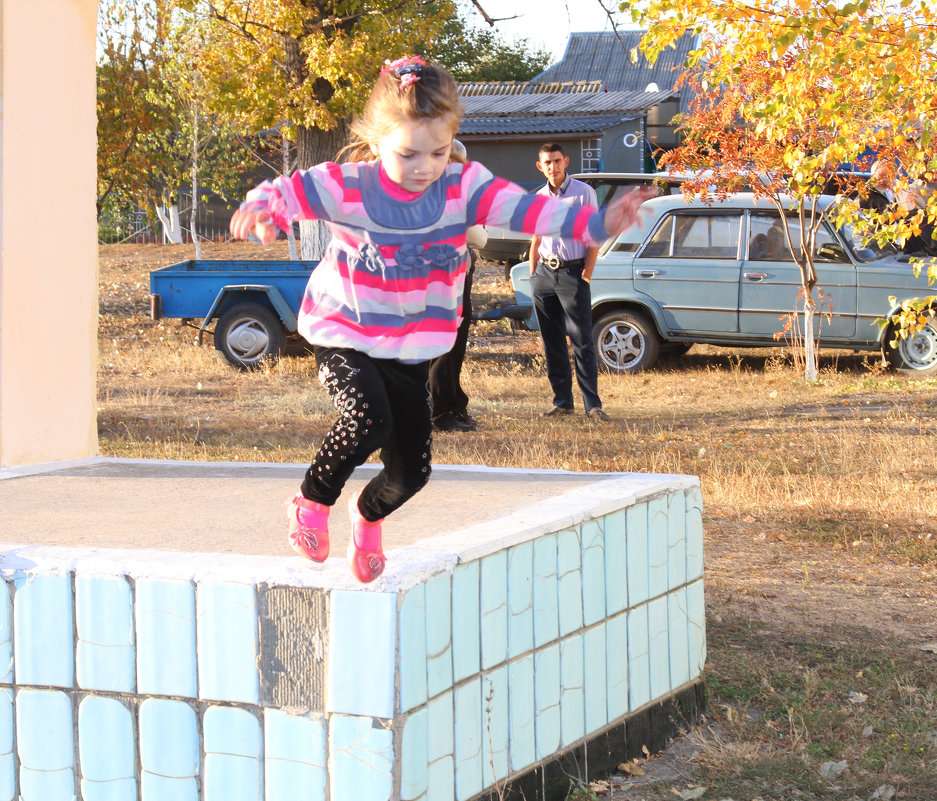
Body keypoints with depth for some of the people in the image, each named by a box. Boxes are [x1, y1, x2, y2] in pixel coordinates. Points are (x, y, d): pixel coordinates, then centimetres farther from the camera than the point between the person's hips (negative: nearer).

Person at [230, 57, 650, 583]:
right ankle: (313, 502, -2)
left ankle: (369, 517, 42)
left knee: (412, 469, 5)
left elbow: (527, 210, -18)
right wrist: (261, 215, -41)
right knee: (369, 420, -31)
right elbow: (282, 195, -16)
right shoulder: (346, 188, -17)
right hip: (345, 337, -4)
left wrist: (597, 225, -32)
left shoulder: (463, 188, -11)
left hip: (414, 349, 4)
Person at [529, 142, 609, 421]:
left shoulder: (584, 193, -1)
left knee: (582, 340, -9)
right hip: (544, 272, 5)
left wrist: (587, 273, -9)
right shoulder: (539, 197, 12)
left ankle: (592, 404, -10)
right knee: (552, 341, 6)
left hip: (572, 271, -5)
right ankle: (562, 401, 12)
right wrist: (533, 276, 12)